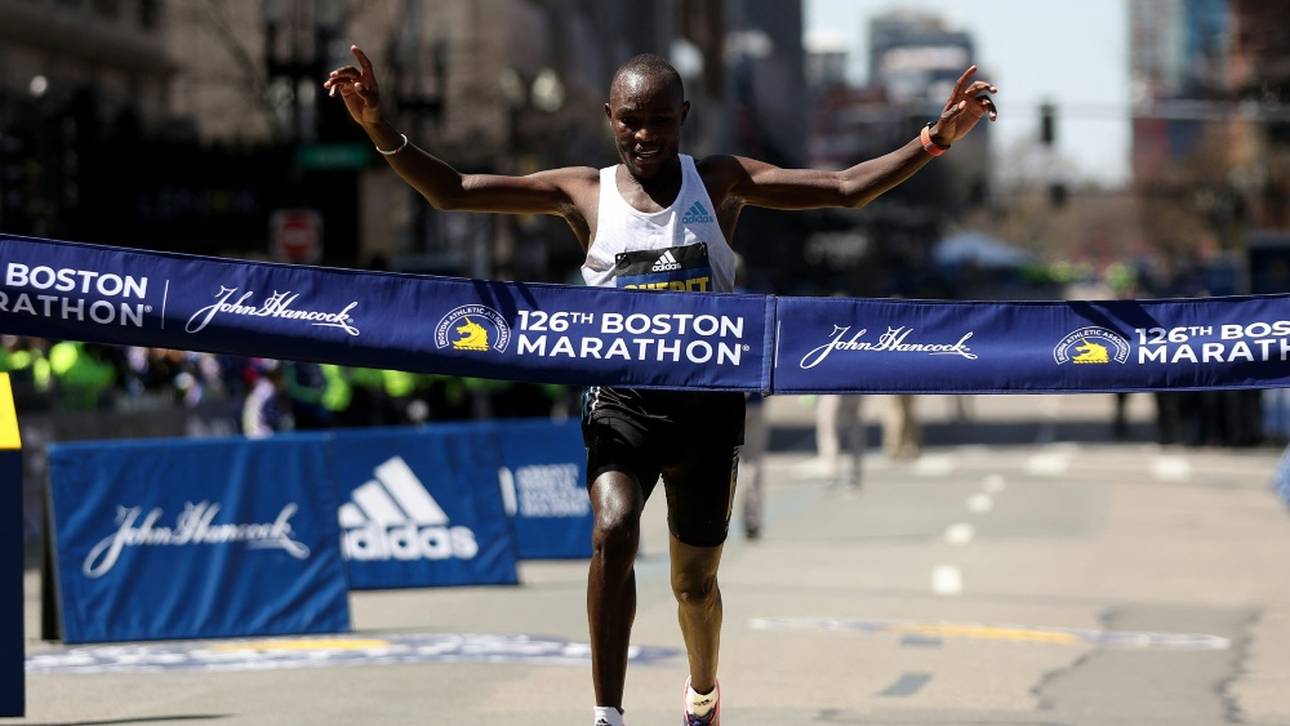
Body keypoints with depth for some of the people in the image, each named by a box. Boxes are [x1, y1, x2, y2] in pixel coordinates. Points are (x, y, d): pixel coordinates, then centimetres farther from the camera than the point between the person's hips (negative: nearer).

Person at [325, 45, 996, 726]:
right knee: (613, 530, -29)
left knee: (695, 579, 14)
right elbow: (451, 191, -6)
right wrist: (381, 131, -21)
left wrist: (935, 139, -15)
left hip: (707, 402, 1)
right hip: (622, 399, -1)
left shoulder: (722, 182, 0)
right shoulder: (583, 193, -1)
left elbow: (846, 187, -4)